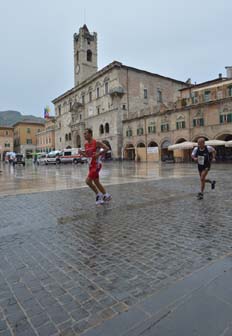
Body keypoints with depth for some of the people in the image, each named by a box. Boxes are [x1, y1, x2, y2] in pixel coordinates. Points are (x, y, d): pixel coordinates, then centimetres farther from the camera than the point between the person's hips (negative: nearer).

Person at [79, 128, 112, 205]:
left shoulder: (96, 142, -12)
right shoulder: (86, 144, 10)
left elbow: (107, 148, -16)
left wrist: (98, 154, -24)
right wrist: (81, 153, 1)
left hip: (96, 165, -8)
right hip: (91, 165, 8)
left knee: (88, 181, -11)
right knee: (96, 182, 11)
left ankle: (98, 195, 6)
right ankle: (106, 195, 25)